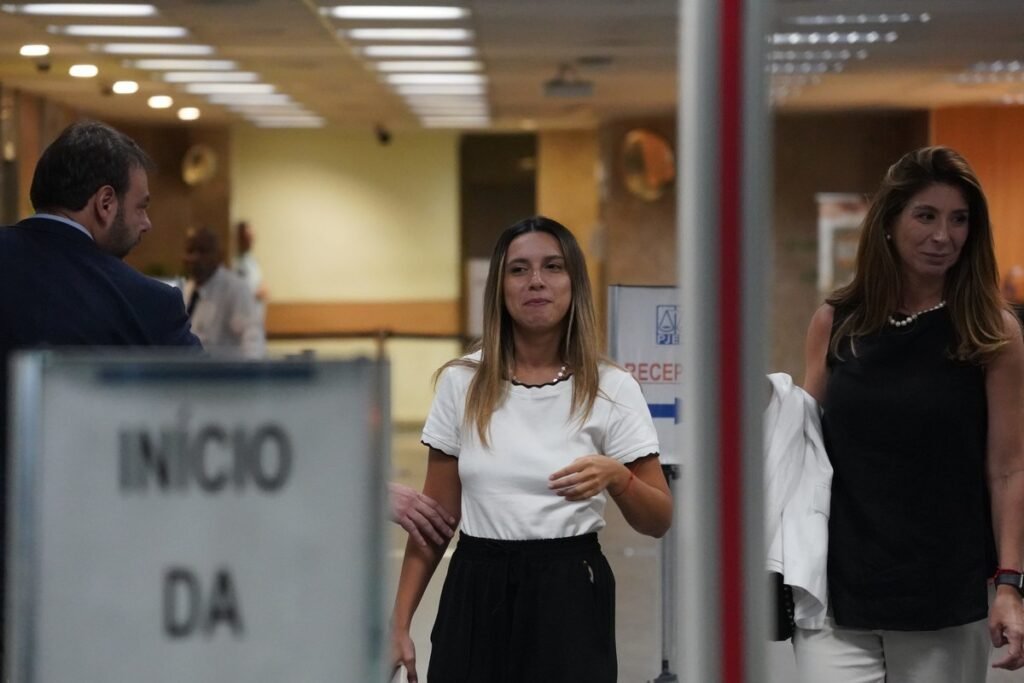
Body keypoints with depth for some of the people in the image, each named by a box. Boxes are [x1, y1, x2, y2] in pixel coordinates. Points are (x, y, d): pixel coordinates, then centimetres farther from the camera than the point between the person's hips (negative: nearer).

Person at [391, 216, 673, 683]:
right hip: (476, 596, 2)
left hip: (567, 597, -1)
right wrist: (399, 621, 1)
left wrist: (617, 478, -21)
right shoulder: (461, 383, 3)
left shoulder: (611, 389, -2)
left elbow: (658, 521, -1)